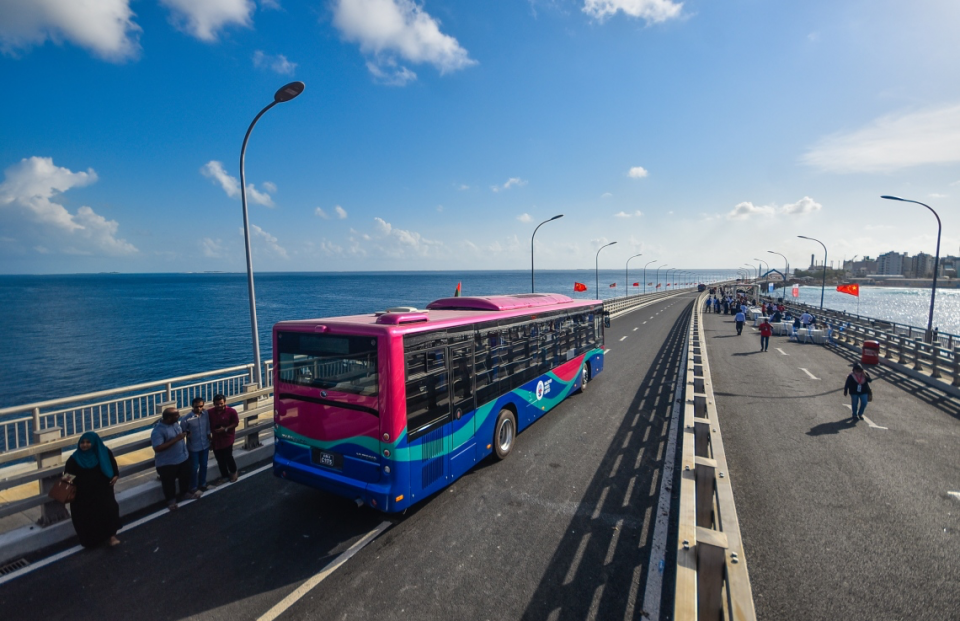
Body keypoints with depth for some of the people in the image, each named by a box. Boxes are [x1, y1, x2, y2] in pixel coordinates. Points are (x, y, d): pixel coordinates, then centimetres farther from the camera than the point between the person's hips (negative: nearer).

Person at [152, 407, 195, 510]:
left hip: (183, 457, 7)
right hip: (167, 462, -7)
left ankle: (185, 491, 48)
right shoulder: (158, 431, -28)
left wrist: (185, 433, -2)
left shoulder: (176, 422, -5)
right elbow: (157, 448, -32)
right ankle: (171, 500, 36)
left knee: (185, 477, 24)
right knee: (169, 482, 15)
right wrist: (176, 439, -33)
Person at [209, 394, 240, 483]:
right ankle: (224, 475, 32)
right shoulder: (210, 412, -3)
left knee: (228, 457, -4)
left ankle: (233, 472, 23)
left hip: (228, 438, -4)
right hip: (216, 438, 4)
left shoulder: (231, 411, -14)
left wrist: (225, 429, -20)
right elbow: (209, 425, 7)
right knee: (219, 458, 13)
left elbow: (236, 423, -9)